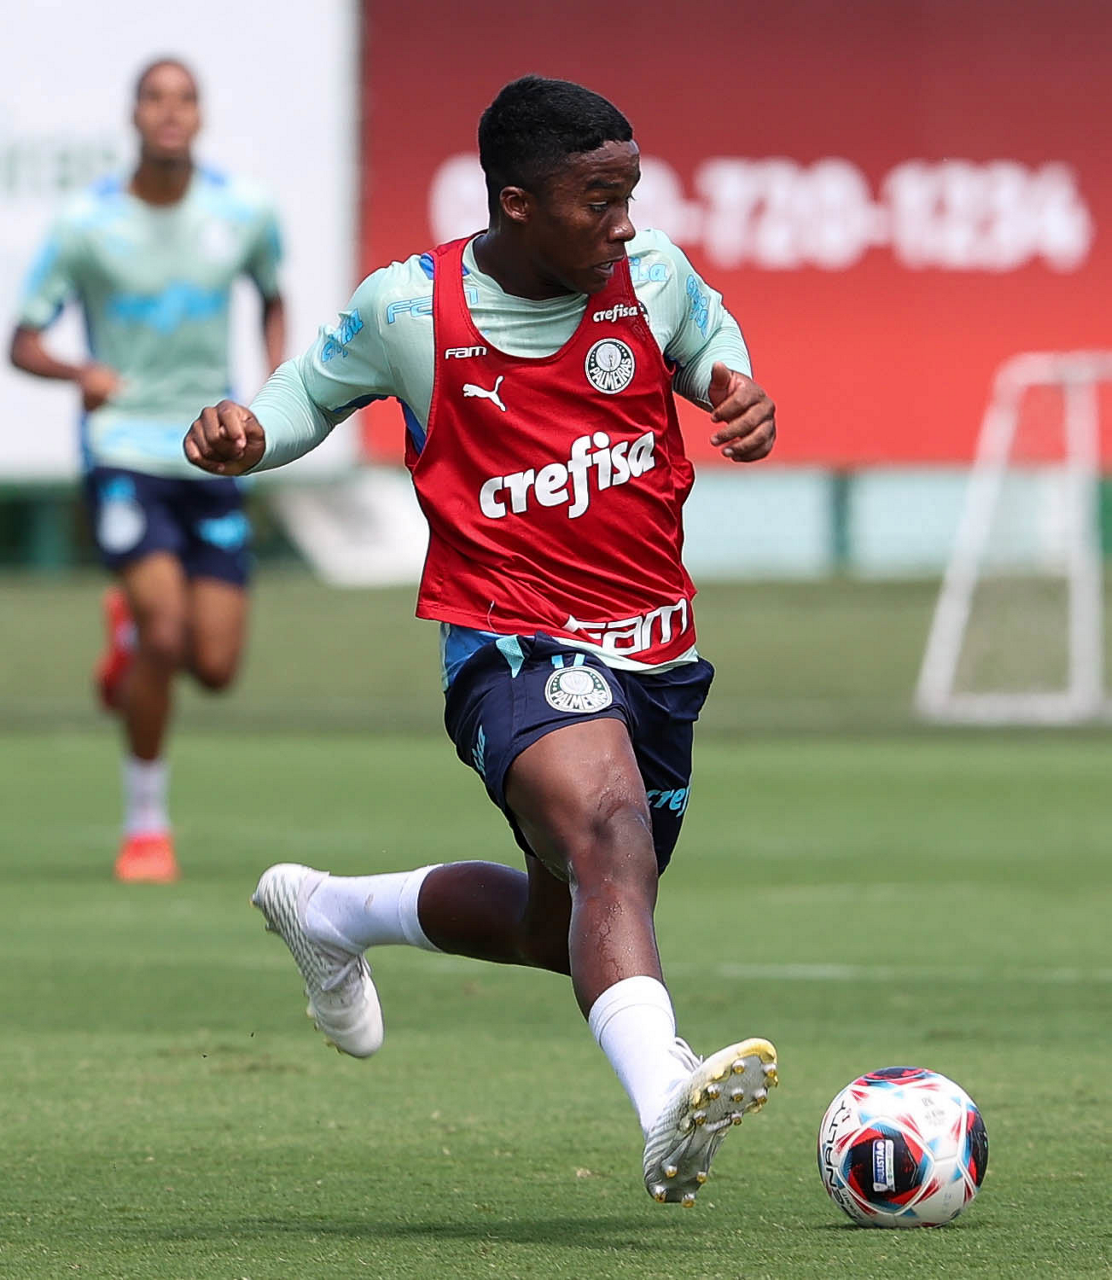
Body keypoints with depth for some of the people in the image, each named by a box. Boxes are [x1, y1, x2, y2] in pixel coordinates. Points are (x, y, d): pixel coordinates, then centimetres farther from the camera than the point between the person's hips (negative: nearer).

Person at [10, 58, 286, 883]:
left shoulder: (243, 215, 0)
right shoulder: (88, 227, -8)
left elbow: (273, 299, 20)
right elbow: (24, 344, -2)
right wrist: (80, 374, -24)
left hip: (213, 456, 3)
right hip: (124, 451, -3)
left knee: (215, 666, -1)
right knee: (166, 635, -20)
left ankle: (131, 627, 36)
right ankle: (145, 824, -2)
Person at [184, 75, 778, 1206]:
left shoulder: (651, 275, 2)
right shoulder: (407, 308, -6)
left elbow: (709, 335, 25)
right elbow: (314, 390, 13)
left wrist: (736, 392, 2)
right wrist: (245, 431, -9)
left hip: (656, 652, 6)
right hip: (513, 641, -6)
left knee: (561, 929, 20)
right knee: (611, 837, -35)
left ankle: (329, 910, 46)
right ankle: (664, 1100, -58)